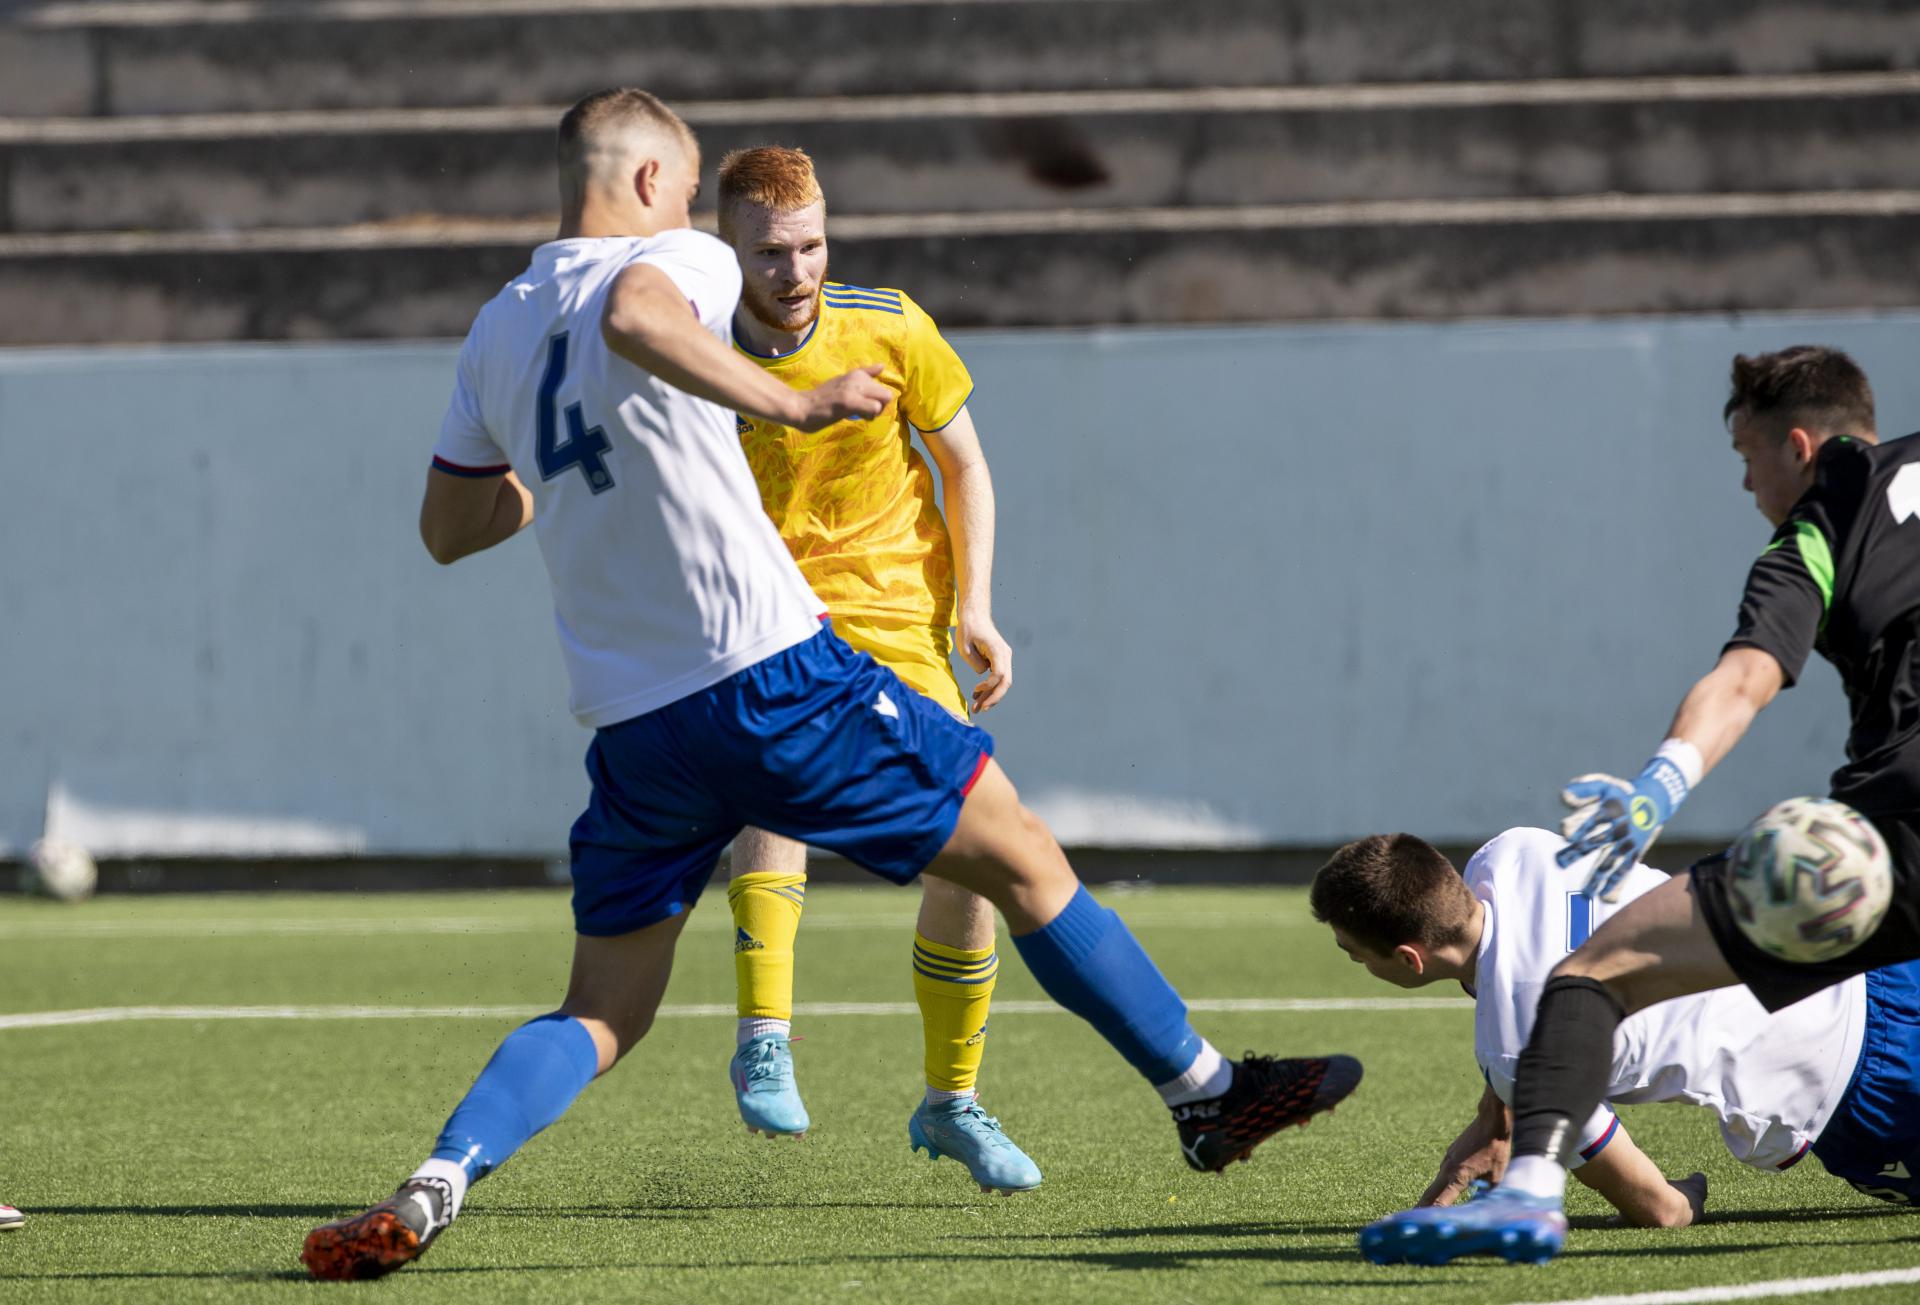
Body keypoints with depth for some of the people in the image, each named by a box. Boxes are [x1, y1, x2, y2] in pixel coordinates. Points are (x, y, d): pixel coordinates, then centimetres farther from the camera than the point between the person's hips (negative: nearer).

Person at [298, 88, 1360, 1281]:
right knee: (1023, 859, 8)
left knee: (600, 1019, 12)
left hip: (633, 726, 6)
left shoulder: (498, 331, 14)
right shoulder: (680, 261, -5)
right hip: (775, 674, -6)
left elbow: (447, 529, 22)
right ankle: (1205, 1093, 14)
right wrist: (792, 405, -27)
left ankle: (432, 1191, -11)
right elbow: (635, 319, -30)